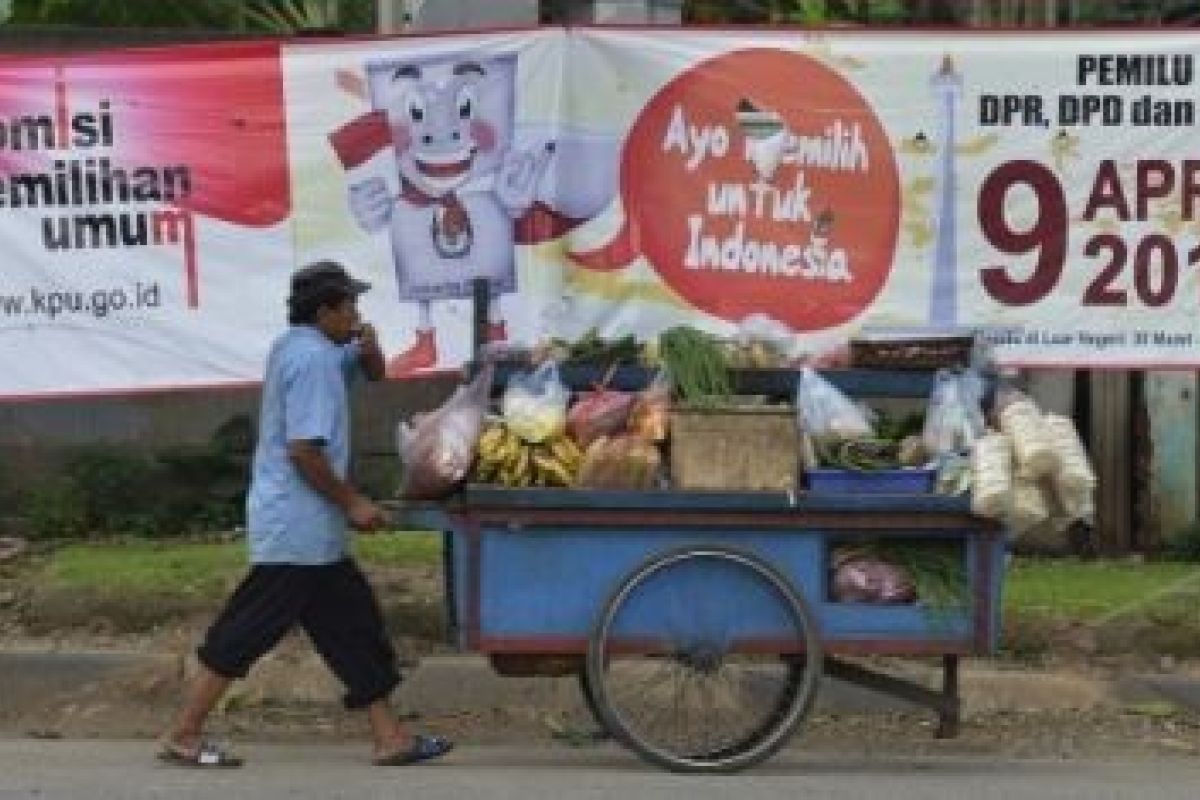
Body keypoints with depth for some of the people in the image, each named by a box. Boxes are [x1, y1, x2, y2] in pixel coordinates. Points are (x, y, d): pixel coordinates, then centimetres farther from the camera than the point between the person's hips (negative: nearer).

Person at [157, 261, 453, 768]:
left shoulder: (300, 347, 14)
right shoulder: (313, 358, -17)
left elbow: (373, 373, 27)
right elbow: (303, 449, -24)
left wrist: (368, 349, 3)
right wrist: (352, 502, -15)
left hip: (309, 530, 11)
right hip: (298, 529, -11)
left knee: (355, 627, 11)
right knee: (246, 634, -4)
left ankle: (390, 736, 15)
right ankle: (183, 735, 5)